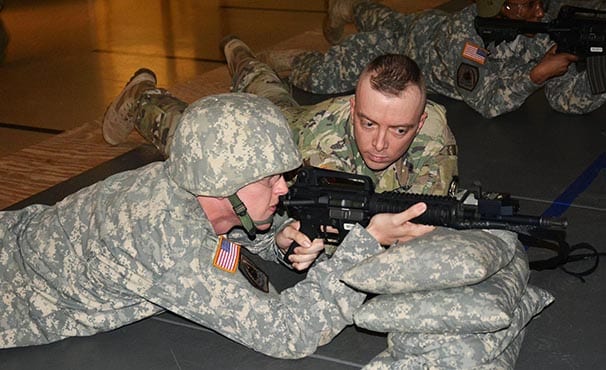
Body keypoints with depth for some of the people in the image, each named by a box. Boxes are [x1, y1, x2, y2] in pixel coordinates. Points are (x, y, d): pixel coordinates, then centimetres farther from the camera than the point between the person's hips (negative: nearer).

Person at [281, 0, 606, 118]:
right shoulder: (464, 32, -47)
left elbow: (573, 100, -27)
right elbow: (487, 103, -40)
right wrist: (536, 74, -51)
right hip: (411, 39, -5)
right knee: (322, 78, -4)